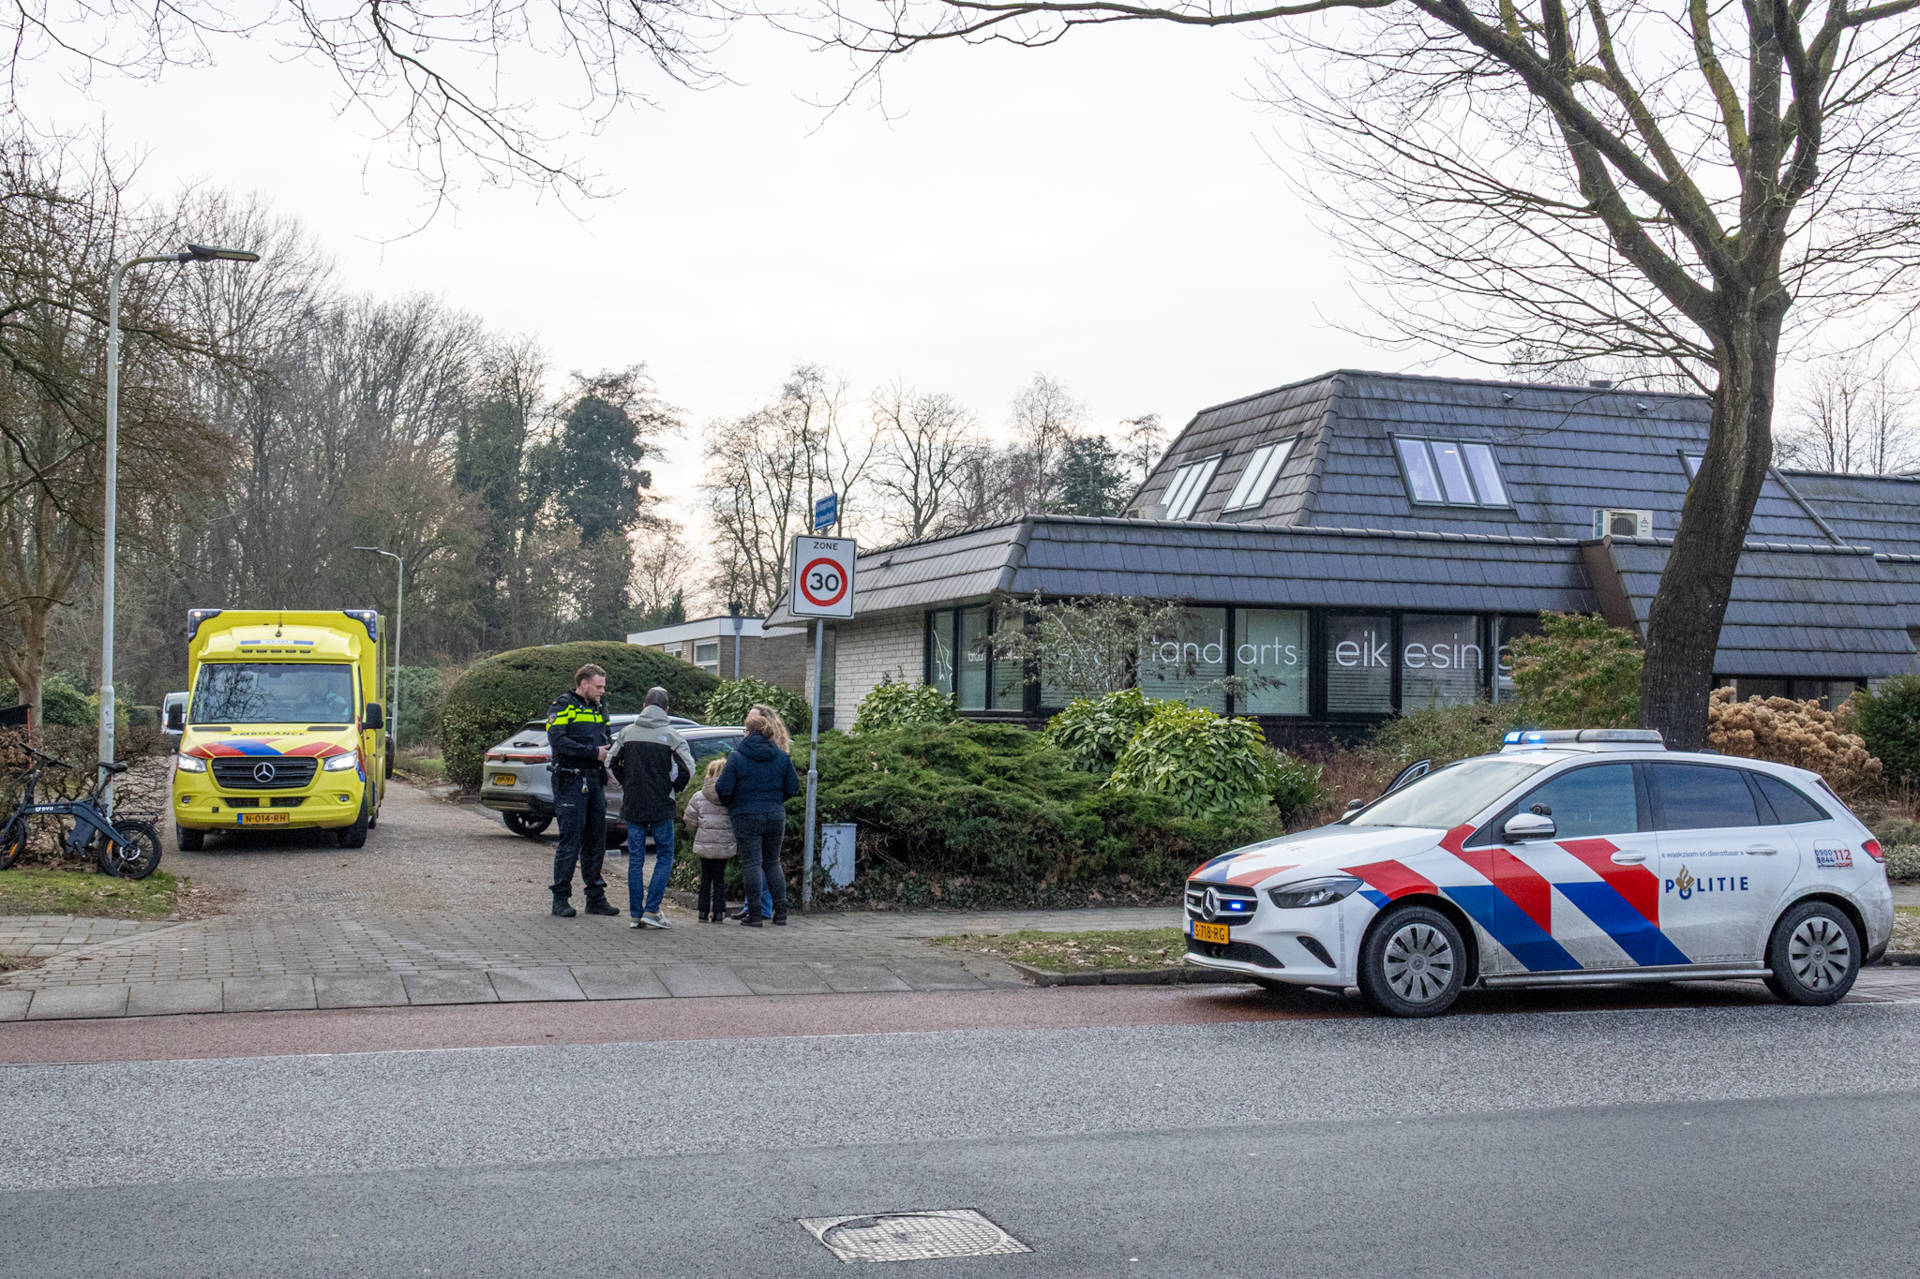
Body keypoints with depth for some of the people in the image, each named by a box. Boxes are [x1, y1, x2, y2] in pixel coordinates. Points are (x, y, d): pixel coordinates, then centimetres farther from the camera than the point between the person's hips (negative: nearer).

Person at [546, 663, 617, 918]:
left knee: (596, 840, 9)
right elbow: (557, 740, -18)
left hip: (594, 782, 7)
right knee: (570, 840, -6)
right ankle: (560, 898, 0)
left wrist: (609, 749, -1)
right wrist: (594, 752, -19)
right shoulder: (563, 706, -6)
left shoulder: (599, 709, 17)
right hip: (570, 781, -7)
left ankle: (596, 897, 16)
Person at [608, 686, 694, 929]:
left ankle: (635, 914, 7)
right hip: (661, 807, -3)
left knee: (635, 859, 8)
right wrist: (674, 788, 6)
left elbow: (611, 762, 6)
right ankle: (651, 910, -3)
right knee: (664, 857, 7)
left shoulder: (627, 732, 2)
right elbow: (688, 768, -11)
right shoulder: (670, 735, -6)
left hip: (632, 806, 3)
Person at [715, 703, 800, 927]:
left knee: (752, 864, 1)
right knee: (772, 862, 15)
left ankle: (755, 913, -2)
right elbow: (793, 787, 4)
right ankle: (780, 910, 12)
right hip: (775, 816, 3)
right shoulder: (781, 756, 2)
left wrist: (728, 803, 11)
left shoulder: (737, 757, -8)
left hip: (746, 816, -3)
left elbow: (723, 789, -10)